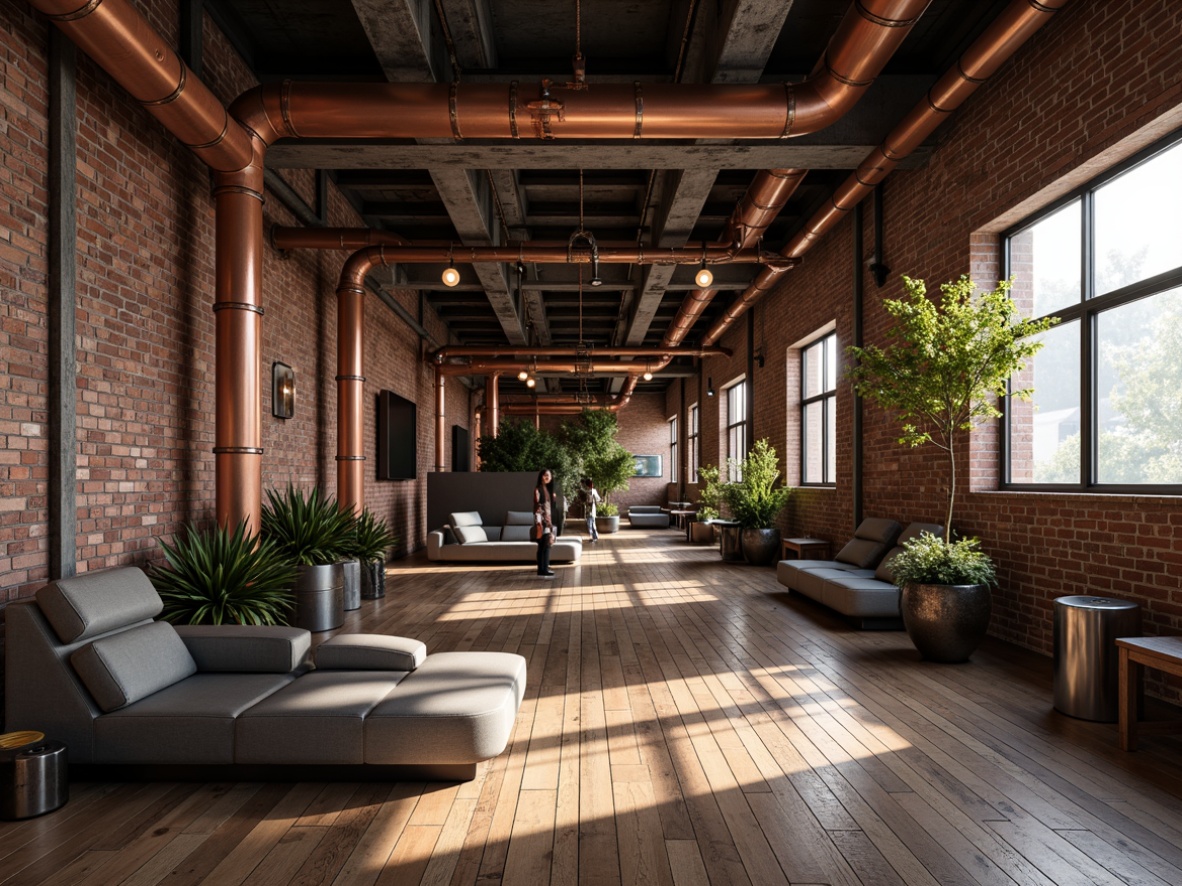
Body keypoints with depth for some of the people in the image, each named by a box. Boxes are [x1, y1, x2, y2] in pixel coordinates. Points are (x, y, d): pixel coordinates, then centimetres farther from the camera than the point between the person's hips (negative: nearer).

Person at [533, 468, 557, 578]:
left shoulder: (548, 489, 17)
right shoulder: (538, 489, -9)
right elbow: (536, 506, -15)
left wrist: (550, 522, 18)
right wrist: (538, 522, -20)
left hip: (548, 520, 8)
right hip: (542, 521, -8)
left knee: (543, 546, 9)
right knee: (545, 546, -12)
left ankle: (542, 568, 12)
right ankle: (543, 570, -12)